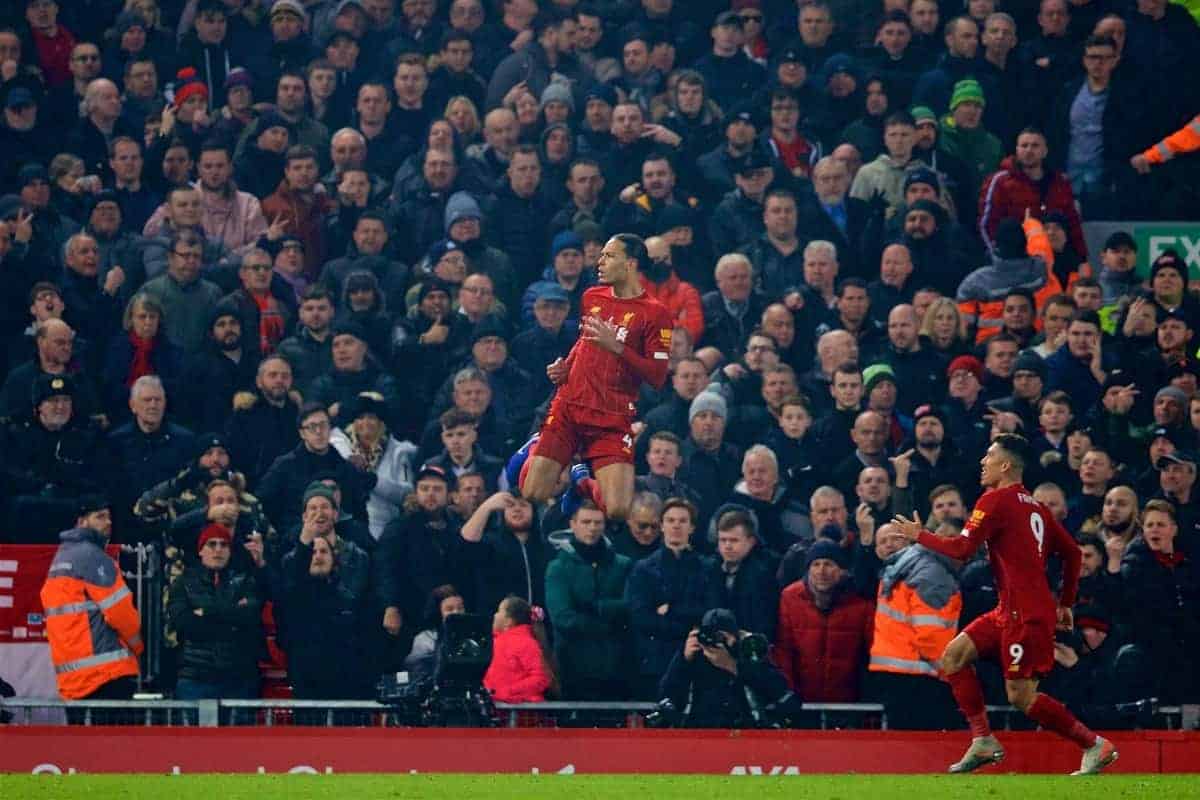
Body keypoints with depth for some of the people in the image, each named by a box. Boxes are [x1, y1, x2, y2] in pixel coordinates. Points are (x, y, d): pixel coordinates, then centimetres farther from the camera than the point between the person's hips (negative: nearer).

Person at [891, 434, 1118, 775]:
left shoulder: (996, 501, -10)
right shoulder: (1035, 506, 16)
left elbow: (961, 548, -14)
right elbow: (1072, 552, 19)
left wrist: (919, 535, 1)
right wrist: (1065, 604, 24)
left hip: (1026, 614, -9)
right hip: (1010, 610, 9)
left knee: (1021, 695, -8)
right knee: (954, 656, 8)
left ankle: (1095, 746, -3)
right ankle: (983, 740, 5)